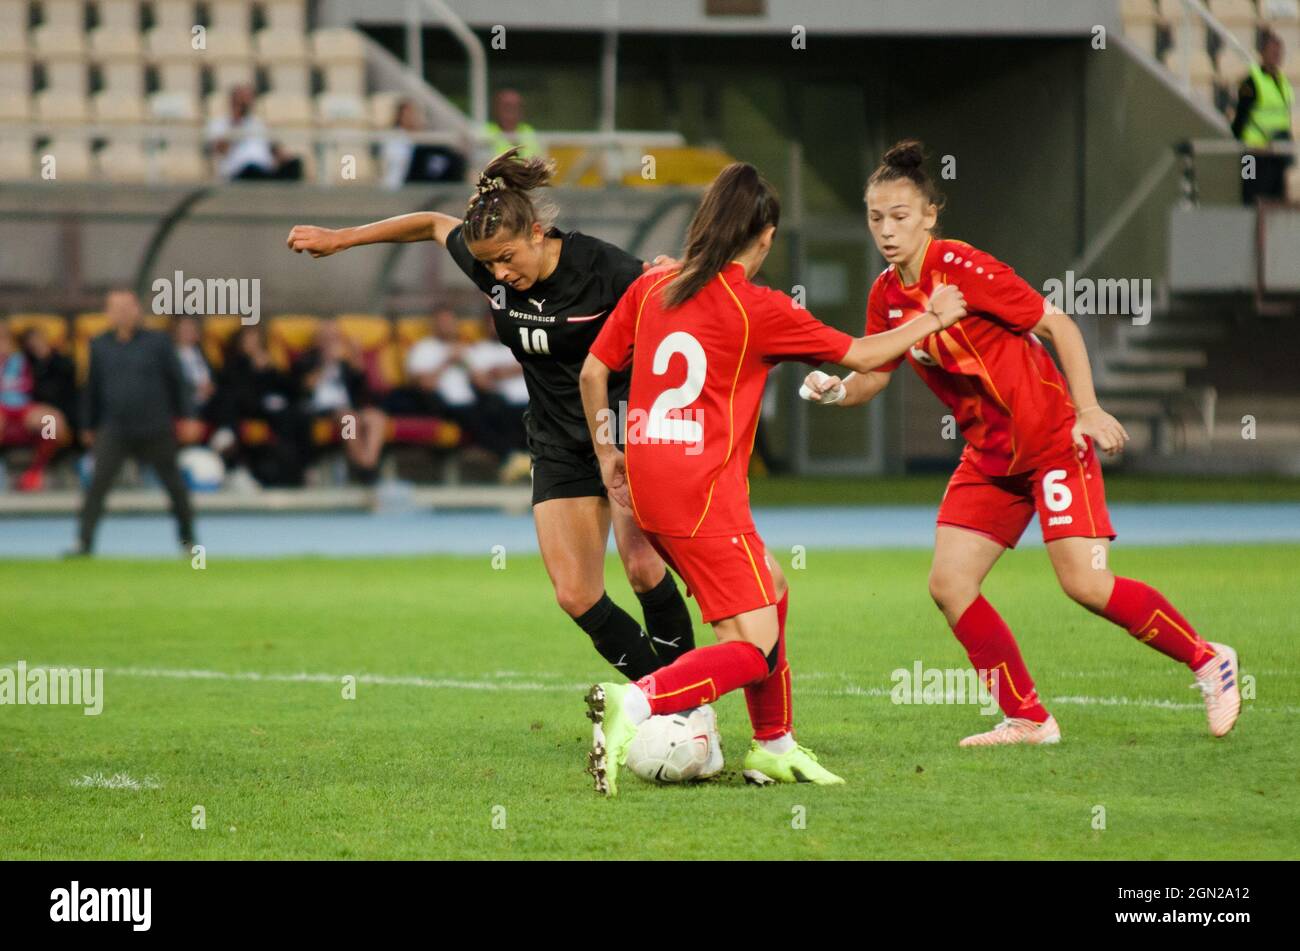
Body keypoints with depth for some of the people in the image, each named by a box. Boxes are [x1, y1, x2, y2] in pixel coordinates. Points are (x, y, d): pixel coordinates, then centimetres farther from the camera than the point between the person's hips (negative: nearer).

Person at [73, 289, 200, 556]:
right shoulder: (99, 346, 5)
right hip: (114, 430, 0)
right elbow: (92, 388, 13)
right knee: (98, 482, -13)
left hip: (156, 428, 0)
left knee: (174, 484, 7)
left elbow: (177, 380, 4)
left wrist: (187, 416, 1)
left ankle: (187, 539, 24)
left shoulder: (158, 341, 0)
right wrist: (88, 425, 16)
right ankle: (85, 542, -13)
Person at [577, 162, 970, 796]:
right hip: (703, 493, -8)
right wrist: (933, 320, 18)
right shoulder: (757, 309, -8)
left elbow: (593, 370, 12)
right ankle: (634, 704, -29)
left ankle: (773, 746, 26)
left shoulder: (651, 288, 7)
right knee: (754, 647, -7)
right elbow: (863, 356, 2)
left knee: (771, 593, 23)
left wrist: (606, 450, 26)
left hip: (647, 482, 8)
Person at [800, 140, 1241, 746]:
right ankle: (1028, 719, 7)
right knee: (949, 584, -3)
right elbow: (874, 376, 11)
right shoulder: (886, 295, 2)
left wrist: (1087, 410, -19)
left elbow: (1058, 325, -14)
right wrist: (834, 390, -11)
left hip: (1052, 440, -7)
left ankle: (1207, 661, 4)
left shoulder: (961, 267, -18)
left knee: (1085, 583, -16)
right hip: (990, 457, 7)